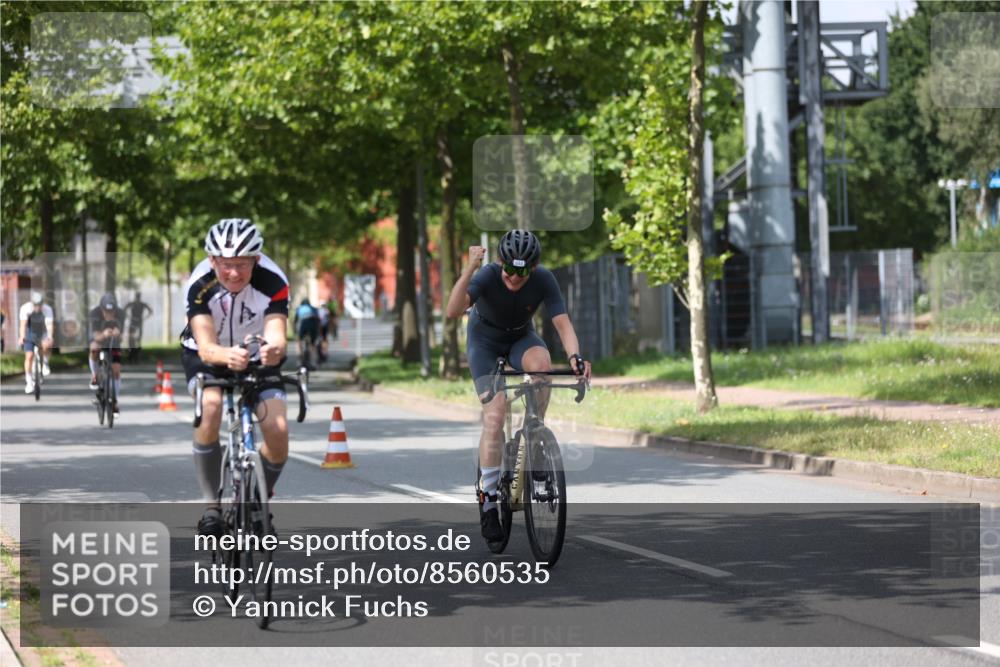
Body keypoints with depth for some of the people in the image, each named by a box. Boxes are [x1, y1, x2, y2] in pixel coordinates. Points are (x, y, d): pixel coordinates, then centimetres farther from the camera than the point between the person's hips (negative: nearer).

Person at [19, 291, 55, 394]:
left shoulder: (47, 309, -24)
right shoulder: (25, 308, -23)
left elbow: (50, 324, -35)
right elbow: (23, 324, -32)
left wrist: (50, 337, -52)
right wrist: (22, 337, -48)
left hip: (43, 333, 0)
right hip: (30, 333, 0)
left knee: (46, 345, -31)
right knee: (29, 356, -11)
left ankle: (45, 362, -1)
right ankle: (29, 382, -2)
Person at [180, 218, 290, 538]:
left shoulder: (272, 281, -28)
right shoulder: (199, 284, -30)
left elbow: (277, 335, -39)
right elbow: (206, 347, -39)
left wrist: (274, 349, -63)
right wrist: (228, 356, -62)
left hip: (257, 358, 1)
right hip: (207, 358, -1)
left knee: (278, 432, -19)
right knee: (210, 406, -33)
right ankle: (211, 505, -20)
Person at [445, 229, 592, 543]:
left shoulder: (544, 280, -26)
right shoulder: (487, 276, -32)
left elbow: (562, 323, -30)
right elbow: (453, 310, -47)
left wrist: (575, 356, -49)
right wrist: (469, 270, -60)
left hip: (520, 337, 2)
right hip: (485, 340, -2)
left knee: (541, 362, -34)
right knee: (495, 414, -18)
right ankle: (488, 499, -7)